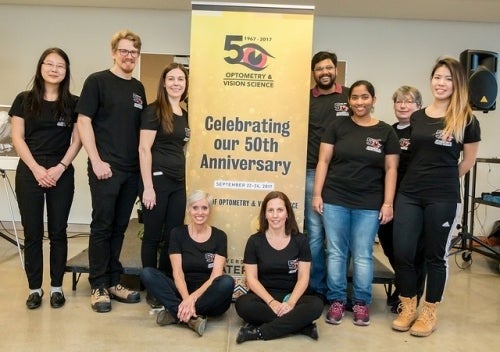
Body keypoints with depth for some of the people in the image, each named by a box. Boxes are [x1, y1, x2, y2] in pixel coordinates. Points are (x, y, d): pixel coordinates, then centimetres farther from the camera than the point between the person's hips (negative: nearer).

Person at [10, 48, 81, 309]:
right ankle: (34, 288, 15)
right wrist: (36, 168, -10)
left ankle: (57, 286, 16)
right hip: (29, 173, 0)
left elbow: (76, 141, 2)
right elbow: (17, 138, 1)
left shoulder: (73, 103, 4)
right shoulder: (24, 100, 4)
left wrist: (60, 168, -10)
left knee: (58, 232, 5)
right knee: (32, 233, 4)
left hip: (62, 175, 0)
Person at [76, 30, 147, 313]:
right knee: (102, 226, 0)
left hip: (132, 170, 5)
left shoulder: (139, 88, 14)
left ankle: (114, 281, 22)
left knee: (120, 227, 11)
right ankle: (99, 286, 11)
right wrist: (96, 161, -14)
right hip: (106, 168, -5)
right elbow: (84, 122, -7)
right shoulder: (97, 81, -2)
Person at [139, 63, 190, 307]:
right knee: (153, 237, 3)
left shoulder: (185, 116, 15)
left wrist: (187, 181, 14)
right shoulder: (154, 110, -6)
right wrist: (148, 186, -16)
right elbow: (144, 149, -11)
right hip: (157, 180, -6)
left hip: (179, 183, 7)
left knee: (173, 237, 10)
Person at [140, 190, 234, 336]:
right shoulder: (178, 233, 1)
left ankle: (177, 314, -26)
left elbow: (216, 275, -10)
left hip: (210, 296, -1)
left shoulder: (219, 236, -1)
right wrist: (186, 299, -26)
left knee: (227, 282, -34)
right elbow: (177, 273, -7)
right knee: (147, 273, -21)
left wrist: (193, 298, -25)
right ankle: (192, 318, -34)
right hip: (183, 292, 1)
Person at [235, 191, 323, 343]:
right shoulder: (254, 241, 0)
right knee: (242, 304, -33)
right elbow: (252, 278, -4)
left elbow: (303, 278, -1)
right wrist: (271, 302, -20)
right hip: (263, 297, 0)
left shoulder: (300, 241, 2)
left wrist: (291, 303, -20)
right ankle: (298, 324, -28)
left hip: (291, 297, 1)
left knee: (316, 305, -30)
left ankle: (259, 332, -28)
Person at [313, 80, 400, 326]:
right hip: (335, 200, 0)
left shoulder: (386, 132, 3)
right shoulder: (337, 126, 3)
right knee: (335, 252, 7)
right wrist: (317, 194, -4)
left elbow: (391, 169, 3)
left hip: (369, 204, 0)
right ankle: (336, 300, 19)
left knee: (363, 256, 7)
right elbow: (323, 161, 2)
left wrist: (388, 203, -3)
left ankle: (361, 302, 21)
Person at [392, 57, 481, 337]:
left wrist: (443, 178, 11)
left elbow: (468, 161, 5)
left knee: (435, 256, 8)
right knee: (402, 253, 3)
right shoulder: (417, 117, 7)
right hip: (409, 194, 4)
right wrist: (422, 178, 8)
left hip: (444, 198, -4)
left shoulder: (466, 120, -4)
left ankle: (430, 312, 24)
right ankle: (408, 307, 23)